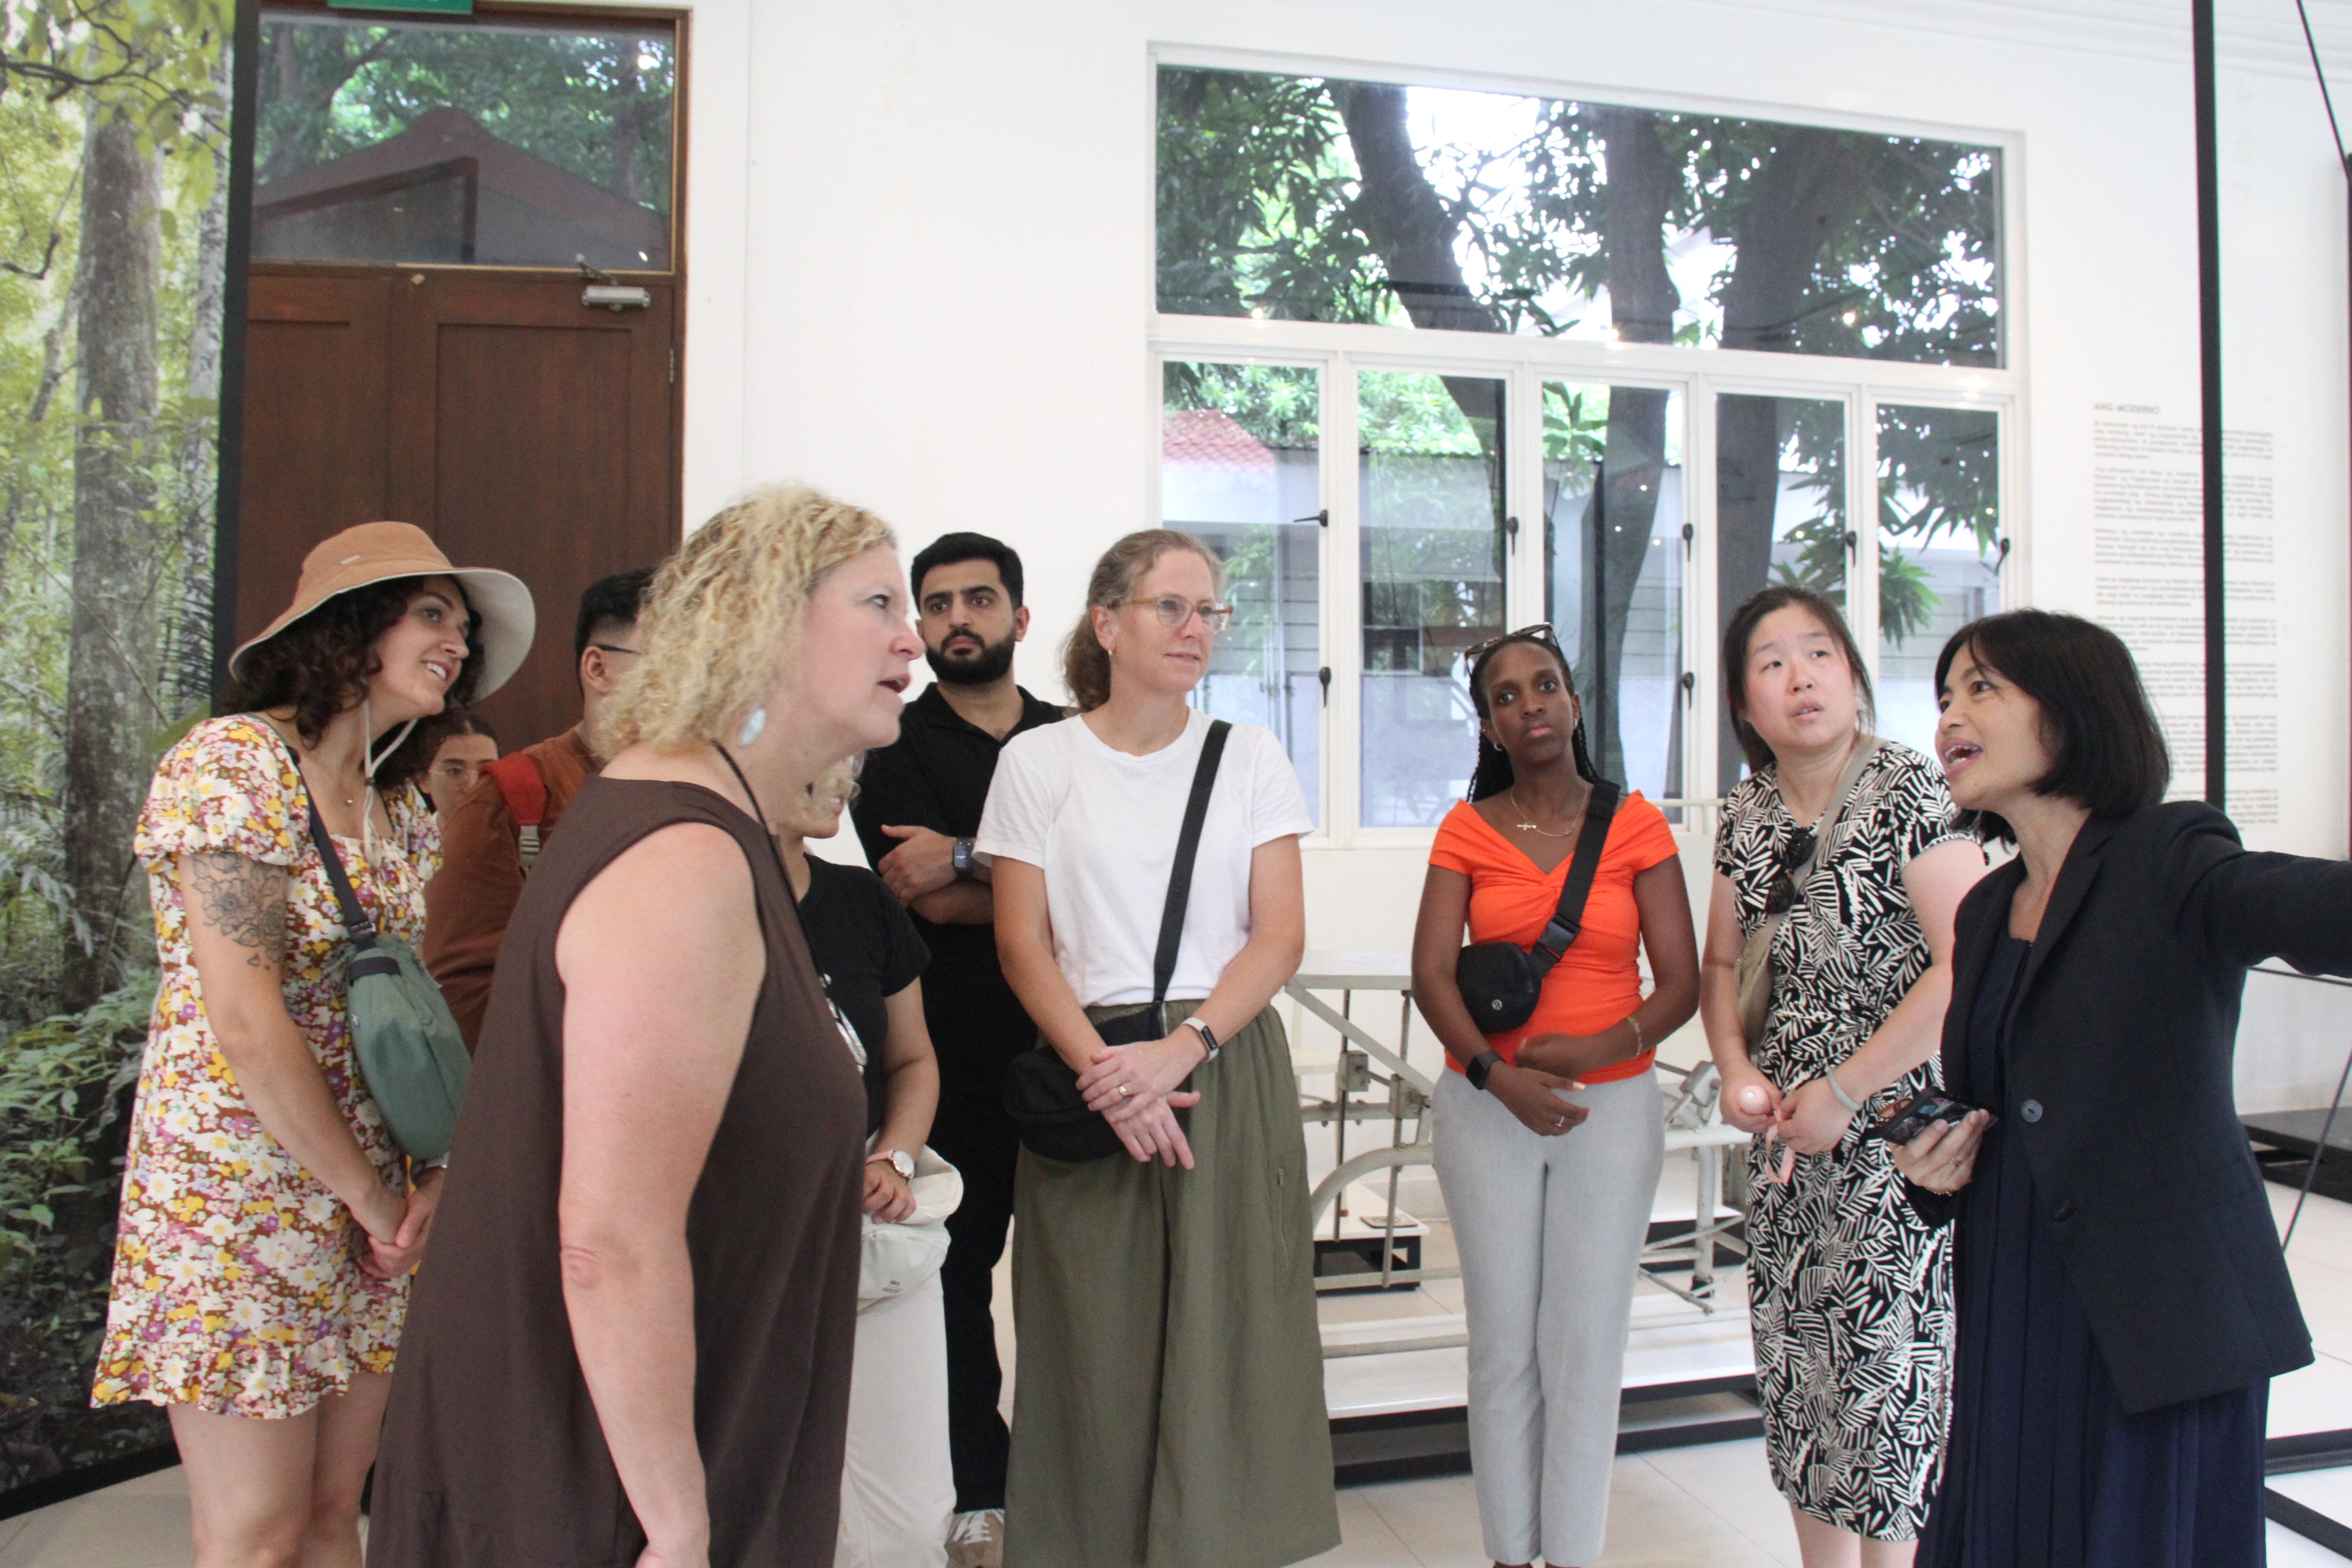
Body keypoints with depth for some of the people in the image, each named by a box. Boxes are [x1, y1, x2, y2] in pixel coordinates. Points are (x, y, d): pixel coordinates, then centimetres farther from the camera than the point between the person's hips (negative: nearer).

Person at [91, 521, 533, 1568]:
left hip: (374, 1196, 7)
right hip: (239, 1195, -7)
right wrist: (369, 1197, -12)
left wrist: (432, 1171, -5)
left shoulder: (405, 805, 10)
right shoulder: (232, 763, -13)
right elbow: (248, 1025, -19)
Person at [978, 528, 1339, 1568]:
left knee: (1229, 1328, 3)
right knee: (1097, 1338, 3)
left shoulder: (1251, 758, 7)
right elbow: (1022, 943, 0)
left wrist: (1182, 1050, -12)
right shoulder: (1037, 762, 4)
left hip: (1231, 1071, 1)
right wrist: (1101, 1070, -13)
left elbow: (1280, 936, 1)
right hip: (1089, 1074, -1)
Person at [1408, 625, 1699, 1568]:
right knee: (1504, 1344, 7)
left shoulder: (1636, 826, 1)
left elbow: (1681, 984, -1)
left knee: (1586, 1346, 3)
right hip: (1486, 1108, 1)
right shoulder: (1467, 831, 2)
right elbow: (1431, 975, -5)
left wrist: (1604, 1047, -18)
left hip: (1614, 1107, 0)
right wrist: (1498, 1074, -18)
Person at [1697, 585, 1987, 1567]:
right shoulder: (1747, 816, 7)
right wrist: (1737, 1073, -1)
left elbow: (1966, 969, -18)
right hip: (1786, 1143, 6)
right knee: (1799, 1379, 13)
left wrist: (1843, 1092, -16)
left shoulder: (1910, 792, -11)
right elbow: (1720, 965, 16)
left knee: (1888, 1376, 1)